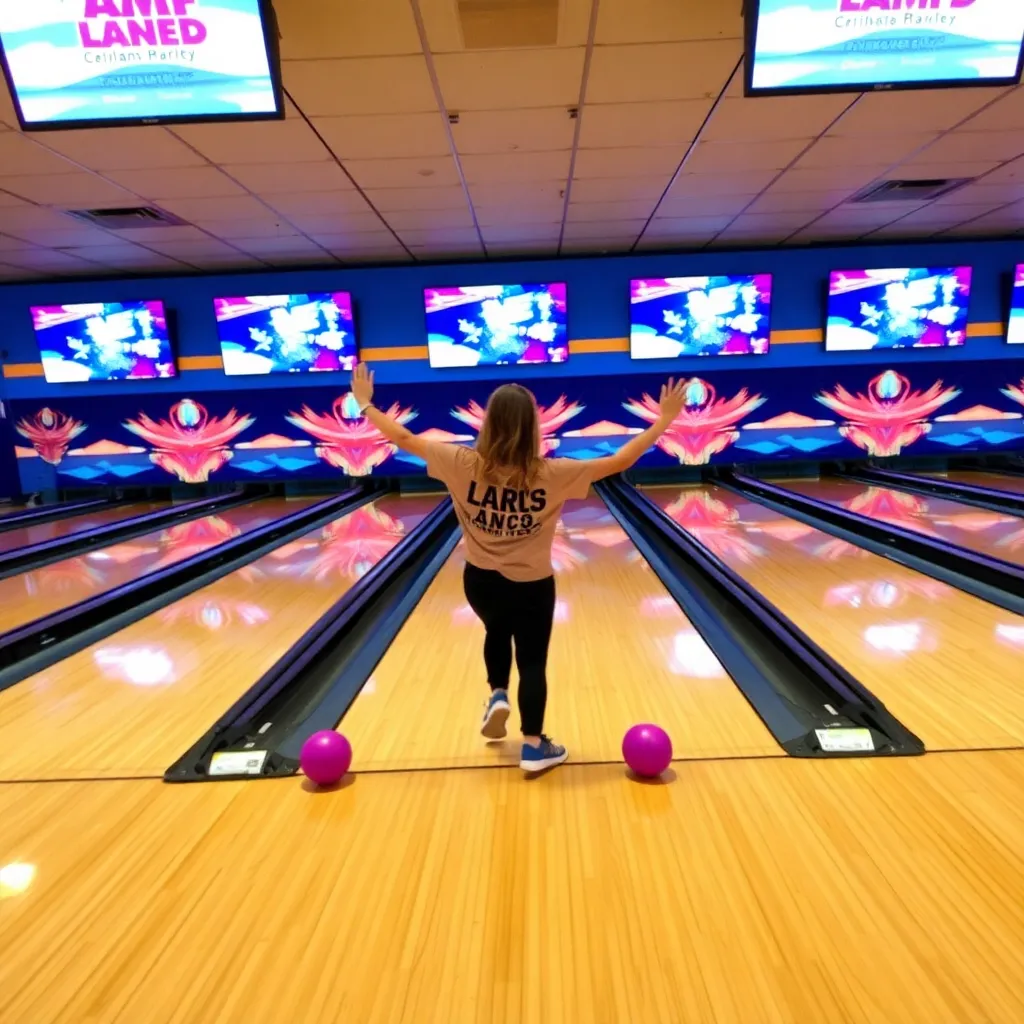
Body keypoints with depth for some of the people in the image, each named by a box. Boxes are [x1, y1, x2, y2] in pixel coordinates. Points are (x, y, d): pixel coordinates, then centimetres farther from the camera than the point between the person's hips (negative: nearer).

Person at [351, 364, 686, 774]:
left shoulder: (465, 464, -17)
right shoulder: (551, 474, -19)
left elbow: (404, 439, -8)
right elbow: (619, 462, -12)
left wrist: (364, 403, 6)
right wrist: (664, 420, -2)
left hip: (480, 581, 2)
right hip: (532, 586, -2)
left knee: (497, 632, 34)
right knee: (532, 662, 14)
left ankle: (497, 695, 25)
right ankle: (534, 746, 25)